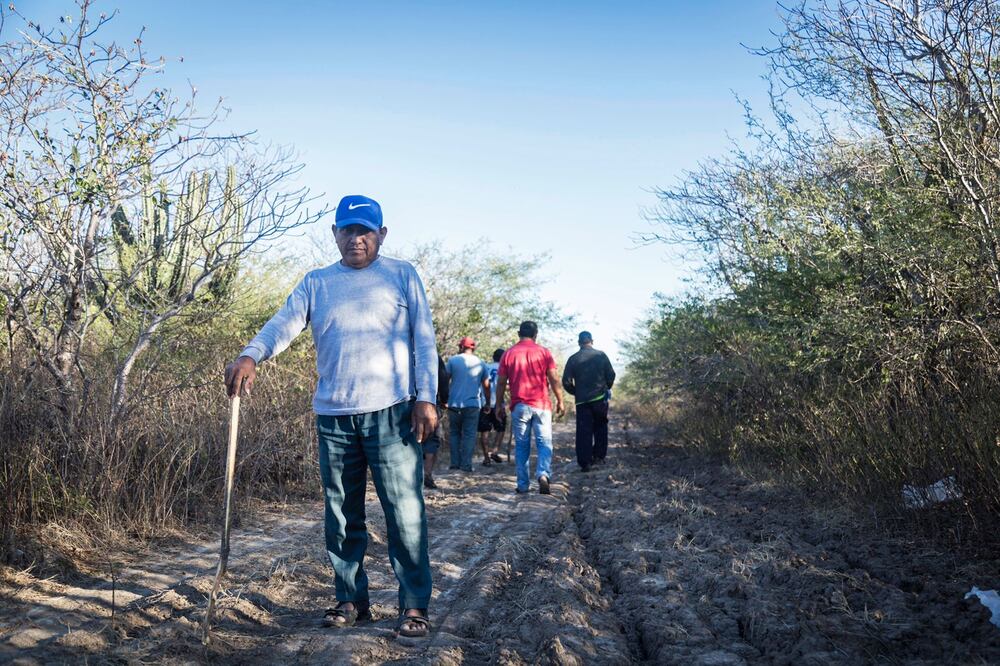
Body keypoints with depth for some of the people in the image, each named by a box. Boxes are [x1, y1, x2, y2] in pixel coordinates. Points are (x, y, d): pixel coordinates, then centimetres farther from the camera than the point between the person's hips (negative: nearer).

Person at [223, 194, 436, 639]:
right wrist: (251, 356, -22)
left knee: (405, 512, -3)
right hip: (332, 417, 3)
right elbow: (284, 323, -2)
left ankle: (415, 605, 7)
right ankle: (351, 600, 24)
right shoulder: (315, 283, 12)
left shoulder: (402, 276, 6)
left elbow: (423, 340, 1)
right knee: (342, 515, 11)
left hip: (391, 412, -3)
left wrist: (426, 398, -8)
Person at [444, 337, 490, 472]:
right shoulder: (480, 363, 7)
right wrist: (488, 403, 20)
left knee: (454, 433, 11)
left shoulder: (453, 360, 1)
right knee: (469, 434, 2)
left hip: (454, 404, 0)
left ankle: (455, 463, 7)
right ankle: (466, 465, -3)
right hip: (473, 404, 0)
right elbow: (486, 386, 10)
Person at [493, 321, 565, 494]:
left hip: (519, 406, 1)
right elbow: (554, 379, -1)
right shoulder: (544, 352, 2)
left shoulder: (508, 354, 5)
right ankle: (543, 474, -19)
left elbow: (501, 383, 4)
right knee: (544, 443, 3)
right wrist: (560, 401, 8)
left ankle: (523, 485, 7)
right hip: (541, 405, -1)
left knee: (521, 446, 7)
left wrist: (499, 405, 12)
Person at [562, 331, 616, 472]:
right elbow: (611, 375, 0)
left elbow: (566, 382, -3)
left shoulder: (573, 359, -1)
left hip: (582, 400, 0)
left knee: (583, 431, 2)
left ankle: (585, 462, -2)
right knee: (600, 428, 16)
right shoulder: (601, 355, -1)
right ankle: (598, 456, 12)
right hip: (600, 398, 0)